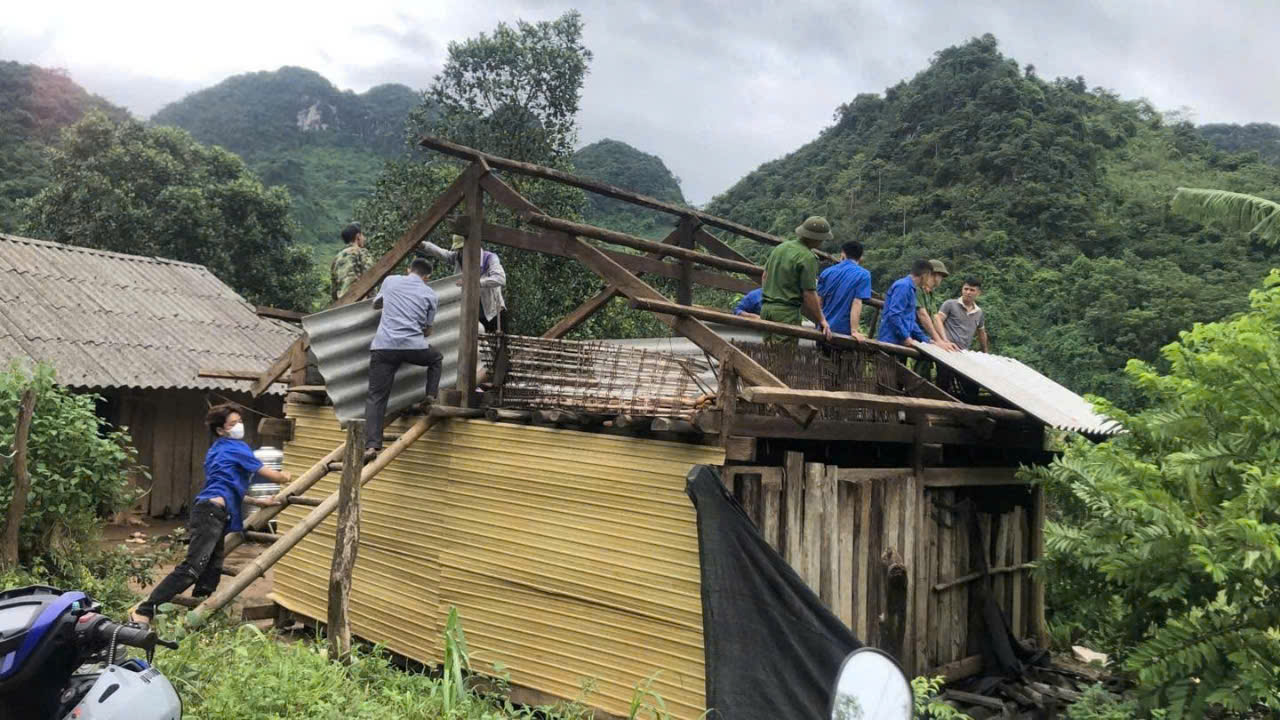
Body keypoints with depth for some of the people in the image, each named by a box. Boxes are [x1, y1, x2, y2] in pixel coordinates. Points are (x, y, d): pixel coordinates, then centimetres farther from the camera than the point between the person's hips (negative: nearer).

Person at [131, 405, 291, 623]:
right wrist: (285, 477, 24)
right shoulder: (236, 448, 1)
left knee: (212, 571, 12)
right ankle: (143, 612, -20)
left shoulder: (216, 451, 27)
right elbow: (269, 474, 5)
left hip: (209, 512, 10)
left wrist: (258, 501, 27)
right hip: (212, 512, -10)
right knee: (192, 568, -17)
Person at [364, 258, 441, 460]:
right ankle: (430, 396, 18)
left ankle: (372, 445, -10)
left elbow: (375, 304, 35)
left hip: (383, 346, 1)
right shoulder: (430, 294, 14)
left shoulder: (390, 281, 17)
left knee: (376, 397, 2)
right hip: (414, 346, -1)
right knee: (436, 359, 33)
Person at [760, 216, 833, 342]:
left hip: (766, 308, 8)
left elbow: (765, 275, 20)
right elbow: (809, 294, -15)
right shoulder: (808, 258, -14)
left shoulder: (780, 247, 10)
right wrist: (821, 320, -6)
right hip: (787, 314, -8)